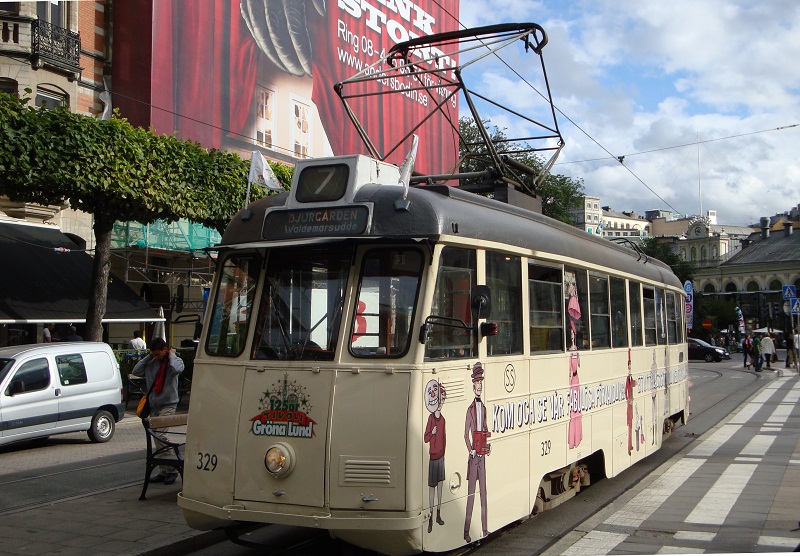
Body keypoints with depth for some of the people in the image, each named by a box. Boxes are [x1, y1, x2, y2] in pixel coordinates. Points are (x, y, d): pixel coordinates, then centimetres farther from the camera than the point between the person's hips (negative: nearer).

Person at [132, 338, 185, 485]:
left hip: (168, 405, -7)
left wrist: (172, 355, -11)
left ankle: (171, 470, -12)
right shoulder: (152, 363, 11)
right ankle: (163, 472, 15)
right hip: (154, 405, 7)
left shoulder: (175, 360, -4)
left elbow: (177, 369, -26)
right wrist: (148, 356, 5)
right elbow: (136, 371, 6)